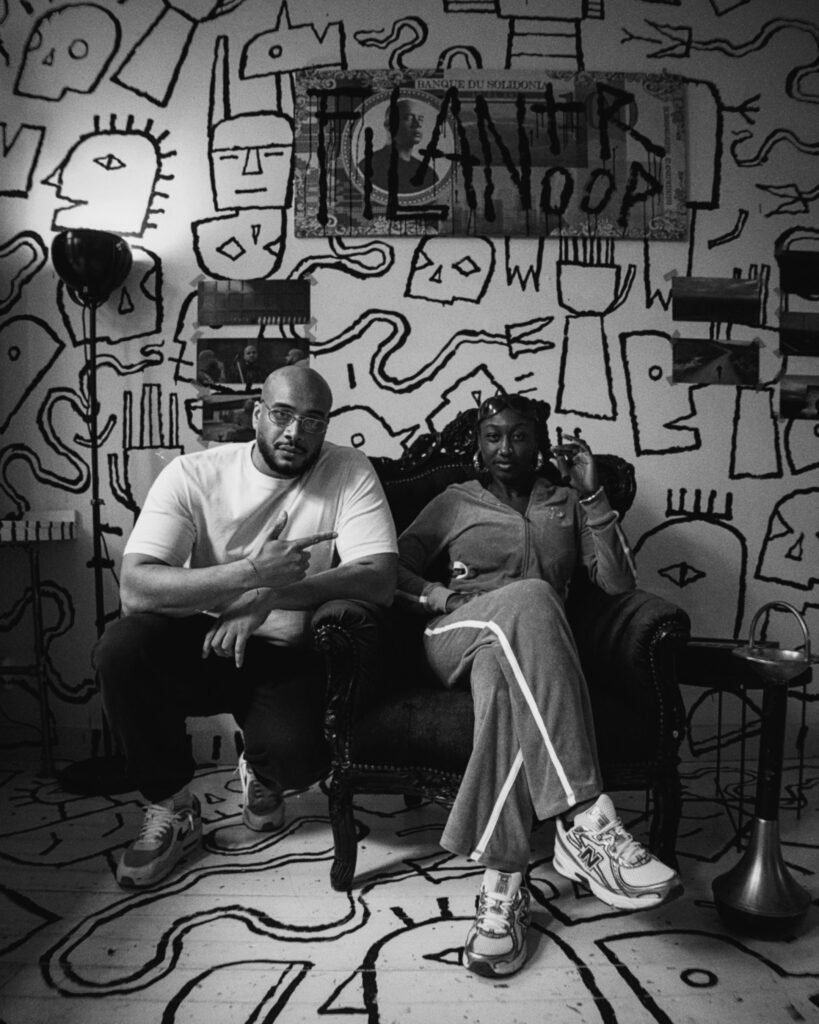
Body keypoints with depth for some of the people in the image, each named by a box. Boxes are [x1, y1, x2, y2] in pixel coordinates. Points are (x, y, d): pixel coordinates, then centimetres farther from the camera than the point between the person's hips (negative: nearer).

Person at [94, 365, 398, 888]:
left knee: (297, 756, -28)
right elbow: (135, 586, -20)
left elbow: (380, 579, -19)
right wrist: (251, 573, -33)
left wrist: (269, 597, -27)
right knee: (121, 648, -28)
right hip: (203, 640, 1)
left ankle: (261, 775, 16)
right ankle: (172, 809, -2)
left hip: (288, 655, -1)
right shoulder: (194, 473, -9)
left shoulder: (349, 471, -8)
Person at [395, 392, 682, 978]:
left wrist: (591, 495, 0)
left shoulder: (567, 505, 22)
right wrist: (438, 593, -8)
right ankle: (586, 821, -44)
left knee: (501, 674, -40)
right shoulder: (455, 502, 19)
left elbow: (618, 582, 7)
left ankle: (502, 886, -42)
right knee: (528, 598, -37)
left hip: (528, 649, 1)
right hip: (456, 638, -1)